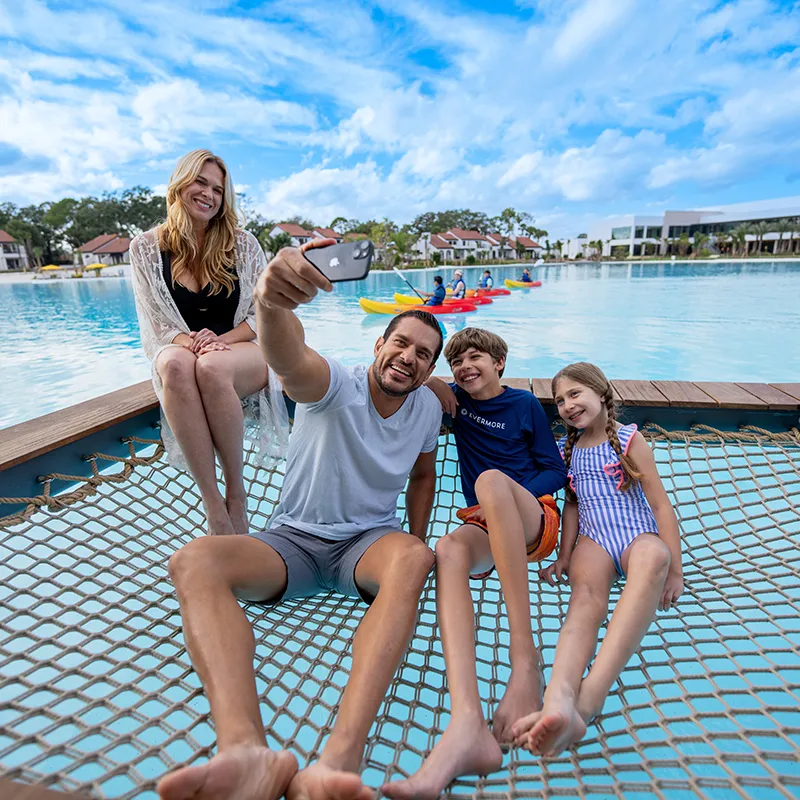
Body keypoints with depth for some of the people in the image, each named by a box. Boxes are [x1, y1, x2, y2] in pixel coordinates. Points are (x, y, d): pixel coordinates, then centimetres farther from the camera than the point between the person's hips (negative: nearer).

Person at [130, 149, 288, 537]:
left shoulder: (242, 243, 5)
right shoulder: (146, 247, 6)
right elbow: (155, 323, 3)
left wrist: (220, 341, -16)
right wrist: (189, 341, -20)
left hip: (244, 352, -1)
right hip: (179, 351, 1)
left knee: (211, 367, -37)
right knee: (175, 365, -36)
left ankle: (236, 490, -19)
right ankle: (213, 504, -33)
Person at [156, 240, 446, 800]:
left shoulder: (428, 408, 2)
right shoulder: (337, 386, -14)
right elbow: (290, 361, -38)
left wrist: (415, 544, 7)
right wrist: (272, 303, -60)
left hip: (368, 541, 2)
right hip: (293, 540, -1)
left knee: (413, 557, -35)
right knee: (193, 561, -29)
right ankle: (246, 749, -48)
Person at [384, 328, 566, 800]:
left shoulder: (525, 403, 6)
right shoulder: (456, 400, 15)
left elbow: (556, 470, 6)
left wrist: (513, 496, -10)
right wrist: (438, 388, 2)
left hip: (534, 518, -2)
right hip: (486, 526, 3)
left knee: (491, 479, -36)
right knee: (449, 550, -34)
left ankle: (526, 659, -39)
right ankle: (468, 726, -53)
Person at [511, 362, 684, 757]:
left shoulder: (629, 440, 4)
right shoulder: (567, 448, 15)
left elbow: (661, 504, 1)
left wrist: (674, 569, -5)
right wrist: (564, 556, 10)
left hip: (638, 535, -3)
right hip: (593, 539, 3)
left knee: (653, 556, -40)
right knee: (585, 594, -32)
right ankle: (559, 700, -59)